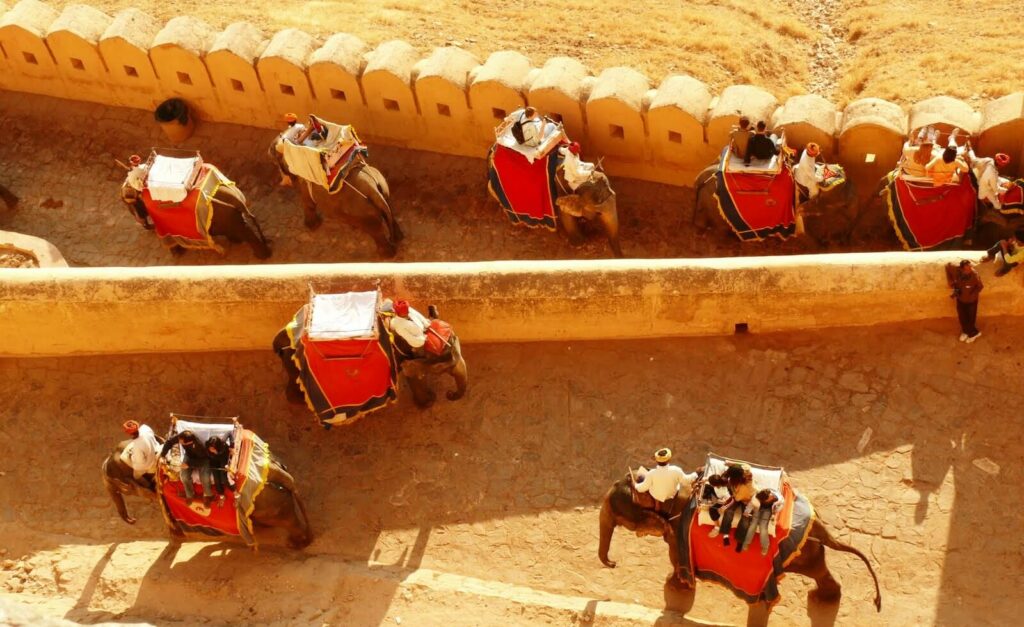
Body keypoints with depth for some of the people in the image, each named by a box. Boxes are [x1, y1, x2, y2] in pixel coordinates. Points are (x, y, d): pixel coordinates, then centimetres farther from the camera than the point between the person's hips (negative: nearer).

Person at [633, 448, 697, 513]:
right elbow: (686, 481, -16)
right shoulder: (676, 470, -34)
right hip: (671, 494, 1)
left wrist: (635, 486, 2)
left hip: (655, 494, -1)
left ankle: (657, 503, 33)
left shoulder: (651, 473, -36)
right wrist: (695, 475, 4)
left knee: (642, 478, 22)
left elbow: (644, 487, -19)